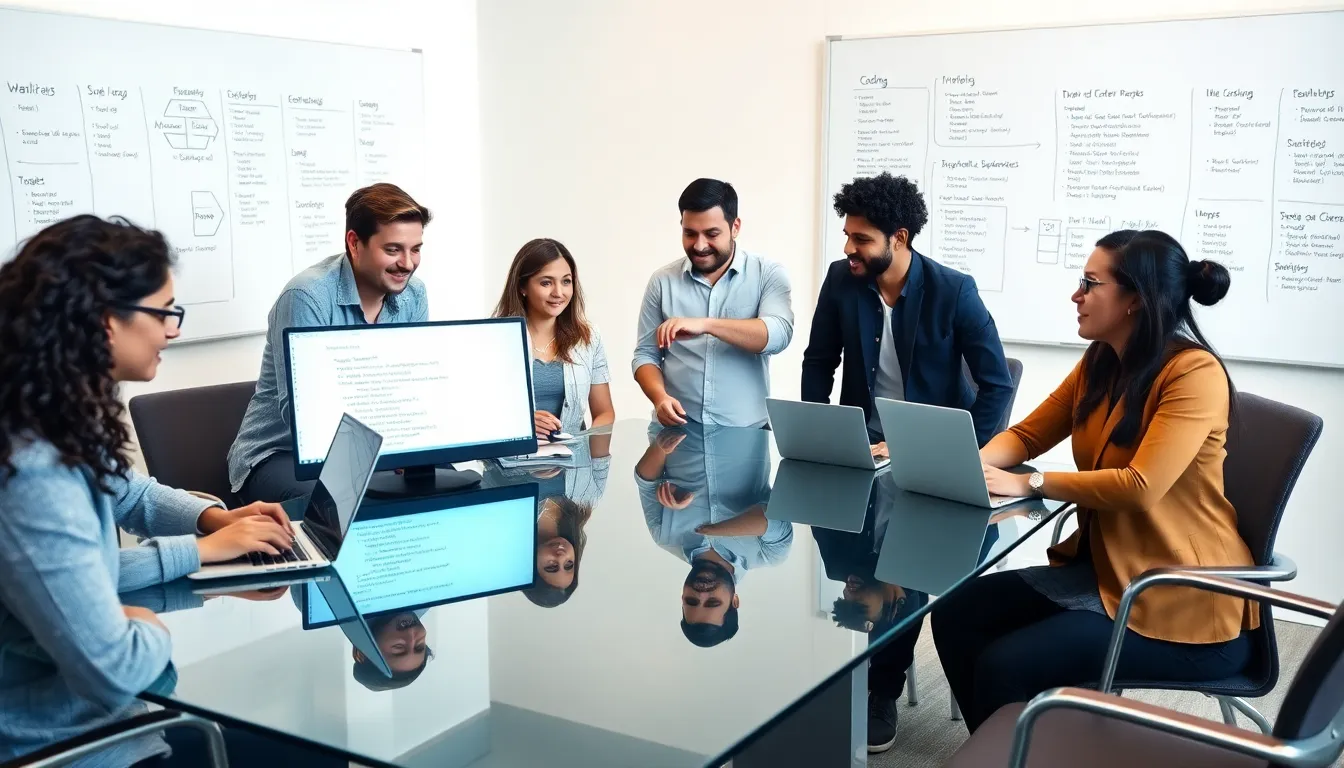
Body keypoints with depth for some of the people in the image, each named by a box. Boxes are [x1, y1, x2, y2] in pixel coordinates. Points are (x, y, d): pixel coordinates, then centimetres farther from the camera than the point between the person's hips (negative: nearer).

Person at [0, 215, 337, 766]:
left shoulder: (62, 421, -2)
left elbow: (130, 493, 19)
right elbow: (114, 670, -34)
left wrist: (214, 519, 0)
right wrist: (203, 551, -15)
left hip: (88, 704, 9)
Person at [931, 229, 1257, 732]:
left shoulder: (1195, 373, -19)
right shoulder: (1099, 363, 6)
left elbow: (1140, 485, -28)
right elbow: (1028, 435, 11)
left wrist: (1030, 484, -21)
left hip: (1183, 600, -8)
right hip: (1102, 566, 8)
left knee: (1005, 665, -19)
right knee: (956, 617, -2)